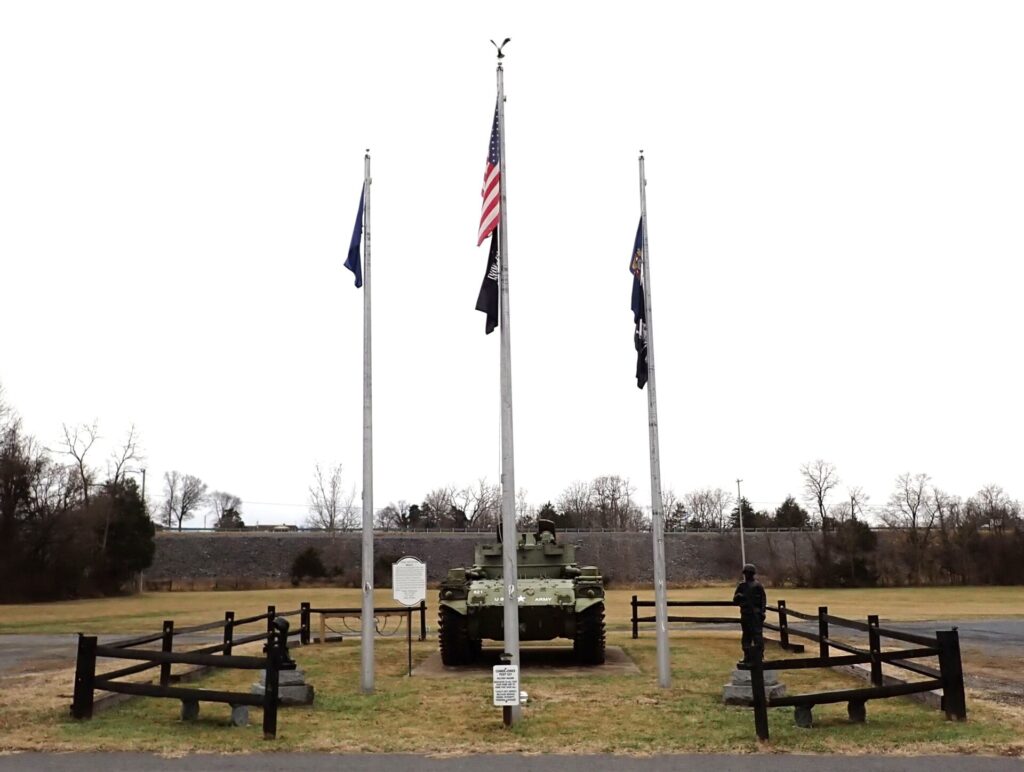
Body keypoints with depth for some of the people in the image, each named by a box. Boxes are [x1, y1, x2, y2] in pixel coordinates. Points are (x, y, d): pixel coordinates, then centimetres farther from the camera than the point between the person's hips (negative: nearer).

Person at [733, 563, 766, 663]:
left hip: (756, 614, -5)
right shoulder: (741, 586, 11)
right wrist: (738, 597, -9)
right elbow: (735, 601, 13)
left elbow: (763, 599, -3)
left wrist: (762, 612, -12)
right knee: (746, 636, 9)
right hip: (745, 614, 5)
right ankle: (747, 656, 15)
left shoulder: (757, 585, -2)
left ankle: (759, 654, -5)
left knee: (757, 634, -8)